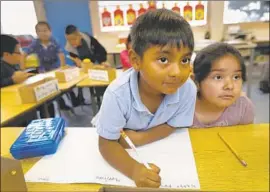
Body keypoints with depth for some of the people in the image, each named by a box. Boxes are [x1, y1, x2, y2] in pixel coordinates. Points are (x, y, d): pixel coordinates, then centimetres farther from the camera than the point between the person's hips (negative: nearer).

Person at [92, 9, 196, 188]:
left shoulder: (188, 89, -28)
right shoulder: (117, 94, -36)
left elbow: (171, 126, -13)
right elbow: (107, 143, -26)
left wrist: (139, 138, -27)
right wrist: (134, 169, -43)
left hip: (157, 141, 3)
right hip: (120, 144, -2)